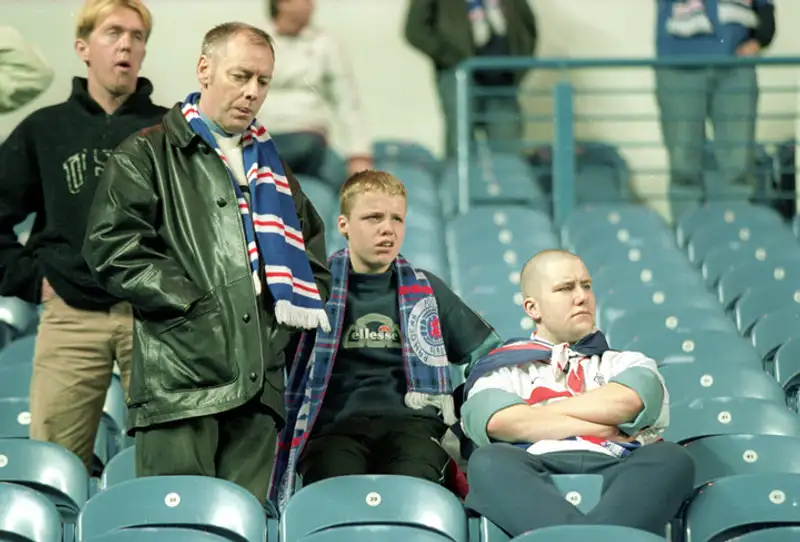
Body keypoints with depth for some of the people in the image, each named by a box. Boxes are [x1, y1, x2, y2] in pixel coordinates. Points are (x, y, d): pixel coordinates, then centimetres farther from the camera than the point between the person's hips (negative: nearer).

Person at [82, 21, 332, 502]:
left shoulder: (271, 165, 24)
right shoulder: (148, 155, 5)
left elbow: (313, 246, 31)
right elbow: (112, 246, -7)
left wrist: (302, 306, 11)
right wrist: (193, 301, -12)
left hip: (259, 382, 6)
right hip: (180, 379, -5)